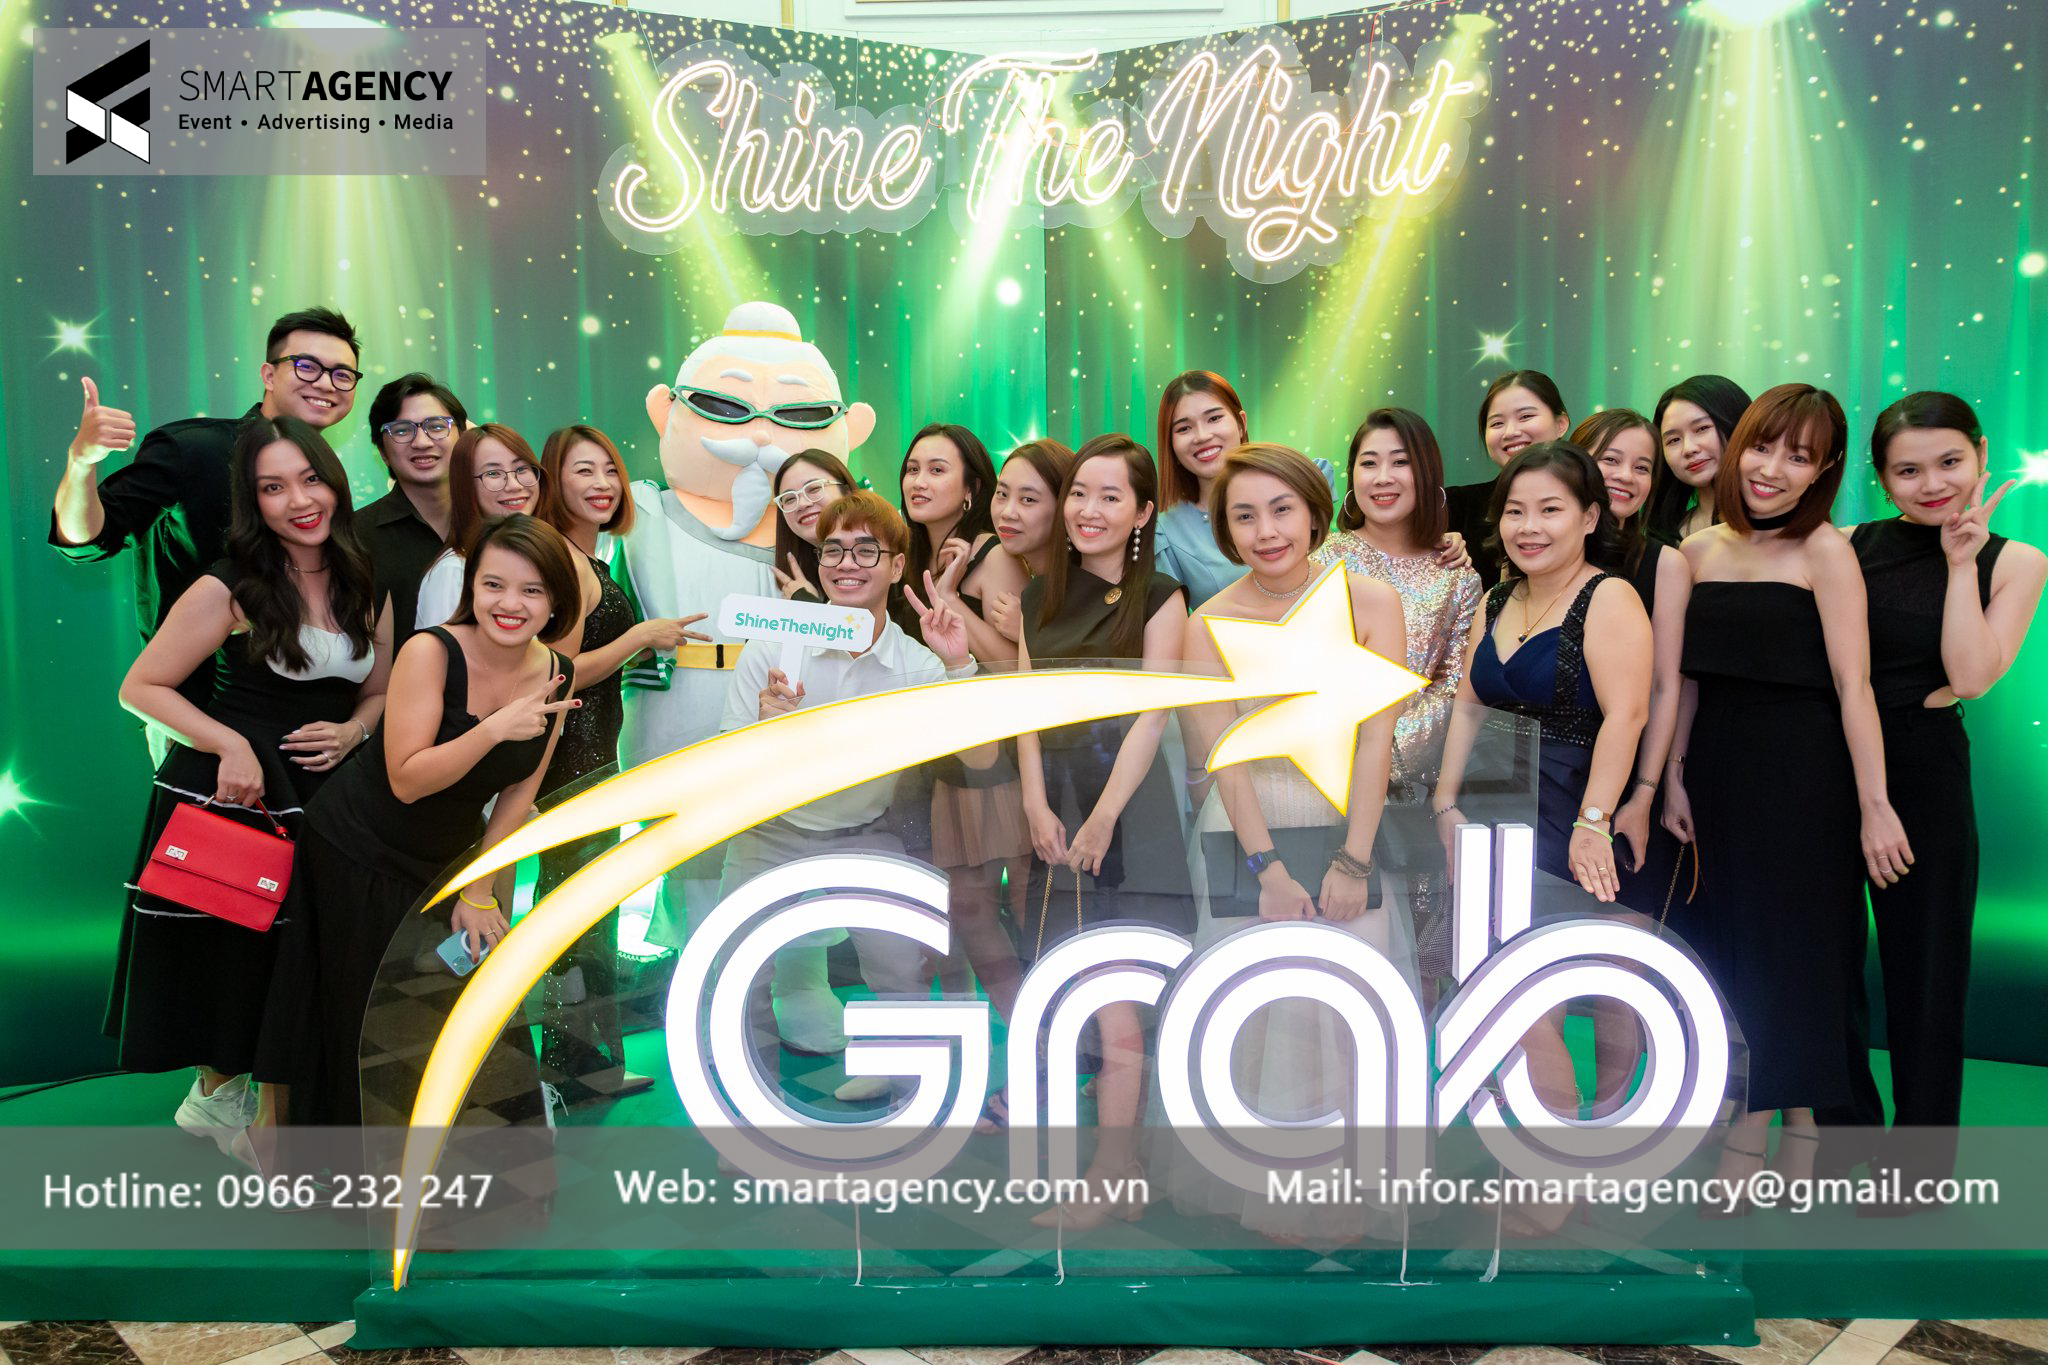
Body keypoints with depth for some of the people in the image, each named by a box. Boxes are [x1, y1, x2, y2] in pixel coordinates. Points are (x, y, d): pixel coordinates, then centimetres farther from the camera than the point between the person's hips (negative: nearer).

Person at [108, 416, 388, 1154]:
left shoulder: (362, 583, 5)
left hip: (324, 796, 5)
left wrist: (352, 731, -6)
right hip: (229, 791, -4)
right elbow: (141, 687, -8)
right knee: (230, 949, 6)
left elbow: (379, 691, 15)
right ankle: (218, 1092, 32)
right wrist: (229, 743, -19)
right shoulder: (229, 589, -11)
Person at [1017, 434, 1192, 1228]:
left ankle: (1110, 1180, 0)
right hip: (1054, 811, 5)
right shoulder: (1040, 597, 14)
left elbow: (1151, 715, -7)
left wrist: (1102, 818, -13)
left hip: (1129, 808, -5)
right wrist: (1037, 807, -5)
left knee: (1115, 1008, -7)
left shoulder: (1159, 597, 0)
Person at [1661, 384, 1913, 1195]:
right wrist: (1673, 777, 7)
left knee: (1798, 957, 4)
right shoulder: (1699, 551, 6)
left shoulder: (1825, 551, -9)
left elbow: (1852, 686, -14)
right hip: (1721, 773, 5)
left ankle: (1800, 1160, 18)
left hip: (1804, 774, -5)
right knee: (1736, 959, 10)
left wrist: (1874, 805, -17)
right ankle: (1741, 1160, 22)